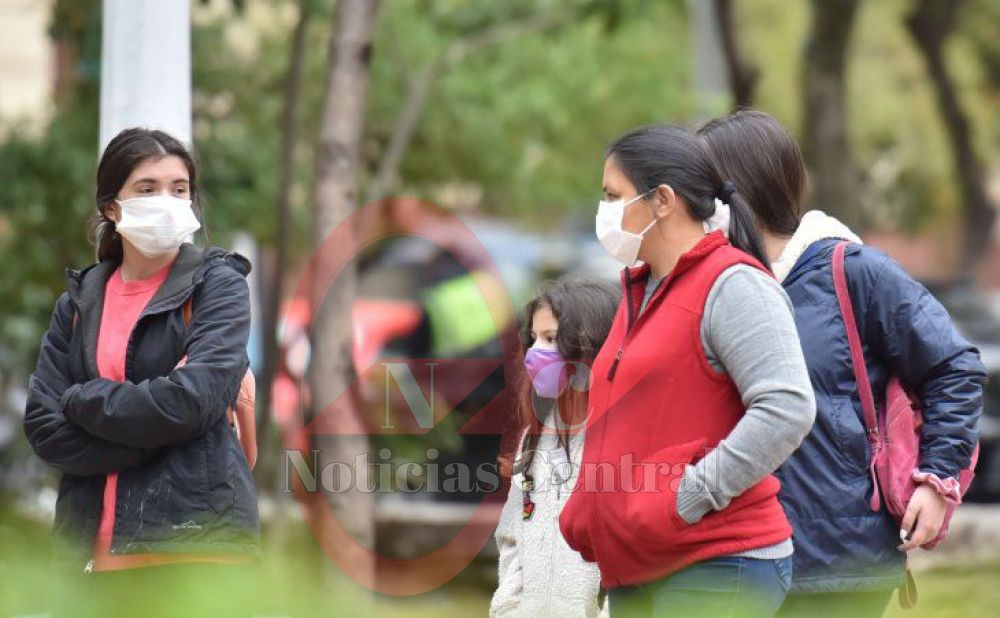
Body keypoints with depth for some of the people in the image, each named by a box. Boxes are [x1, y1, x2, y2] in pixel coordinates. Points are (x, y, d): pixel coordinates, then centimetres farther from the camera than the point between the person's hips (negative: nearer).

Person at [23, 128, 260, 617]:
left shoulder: (217, 284, 4)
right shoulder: (80, 301, 15)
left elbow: (192, 400, -12)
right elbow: (42, 426, 3)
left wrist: (84, 401, -1)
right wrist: (153, 433, -9)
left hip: (195, 538, -4)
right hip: (93, 546, 4)